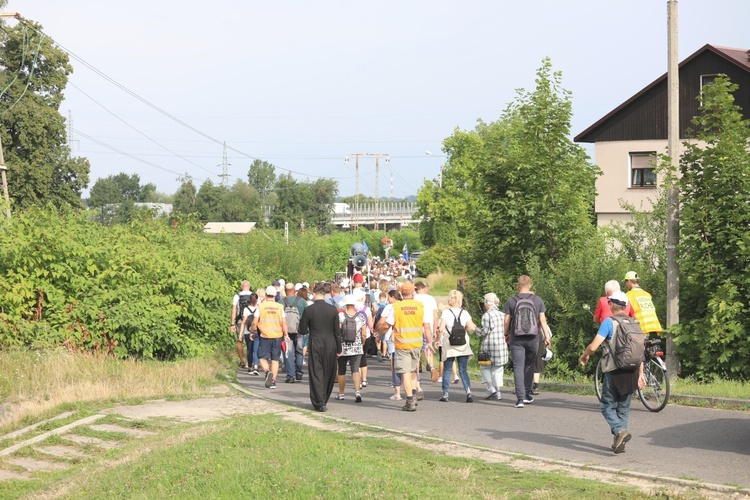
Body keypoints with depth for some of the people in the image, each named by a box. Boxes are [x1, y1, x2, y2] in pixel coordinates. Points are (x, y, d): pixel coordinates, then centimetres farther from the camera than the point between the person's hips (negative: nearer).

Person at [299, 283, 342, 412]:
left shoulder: (308, 310, -9)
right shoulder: (333, 309, -2)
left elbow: (303, 330, -3)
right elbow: (337, 331, 1)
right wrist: (339, 349, 8)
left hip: (315, 345, -2)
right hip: (331, 345, 2)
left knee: (316, 373, 3)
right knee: (329, 373, 15)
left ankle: (320, 402, -3)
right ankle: (324, 400, 26)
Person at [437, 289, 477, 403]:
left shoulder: (446, 313, -6)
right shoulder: (464, 313, -1)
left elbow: (441, 329, -14)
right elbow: (472, 328, -8)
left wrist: (437, 329, 7)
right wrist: (465, 328, 11)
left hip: (449, 347, -1)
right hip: (463, 347, 1)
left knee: (447, 370, 8)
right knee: (463, 370, 5)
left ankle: (445, 394, 7)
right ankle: (468, 392, -10)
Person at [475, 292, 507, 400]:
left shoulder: (487, 315, -11)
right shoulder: (502, 314, 7)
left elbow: (485, 331, -13)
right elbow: (506, 329, 8)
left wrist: (477, 330, 4)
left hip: (489, 345, -5)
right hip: (502, 344, 5)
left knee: (485, 367, 9)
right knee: (497, 369, 12)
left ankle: (491, 388, -5)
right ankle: (498, 392, 9)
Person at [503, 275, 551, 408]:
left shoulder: (511, 301, -2)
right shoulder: (537, 300, 0)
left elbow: (506, 321, 0)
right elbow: (542, 320, -1)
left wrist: (506, 335, 15)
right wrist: (546, 337, 5)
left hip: (516, 339, -1)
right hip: (533, 338, 1)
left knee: (518, 367, -2)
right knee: (530, 365, 17)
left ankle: (520, 398, -11)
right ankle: (527, 394, 20)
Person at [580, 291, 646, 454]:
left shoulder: (609, 322, -8)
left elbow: (593, 346, -14)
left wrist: (584, 356, 6)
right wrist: (641, 374, 17)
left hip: (615, 371, -5)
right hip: (632, 372, 5)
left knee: (607, 406, 4)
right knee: (623, 408, 13)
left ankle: (620, 431, -19)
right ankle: (619, 442, 11)